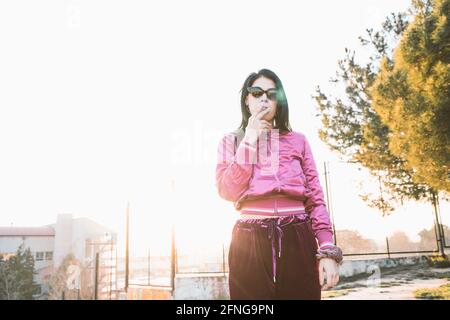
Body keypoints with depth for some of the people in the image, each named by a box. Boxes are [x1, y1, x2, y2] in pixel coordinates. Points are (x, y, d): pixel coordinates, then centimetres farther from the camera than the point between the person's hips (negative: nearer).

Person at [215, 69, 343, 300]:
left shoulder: (297, 140, 13)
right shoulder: (231, 141, 12)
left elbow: (316, 198, 8)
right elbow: (228, 191, -5)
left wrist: (327, 250, -3)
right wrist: (250, 140, -4)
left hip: (297, 239, 1)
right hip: (251, 242, -1)